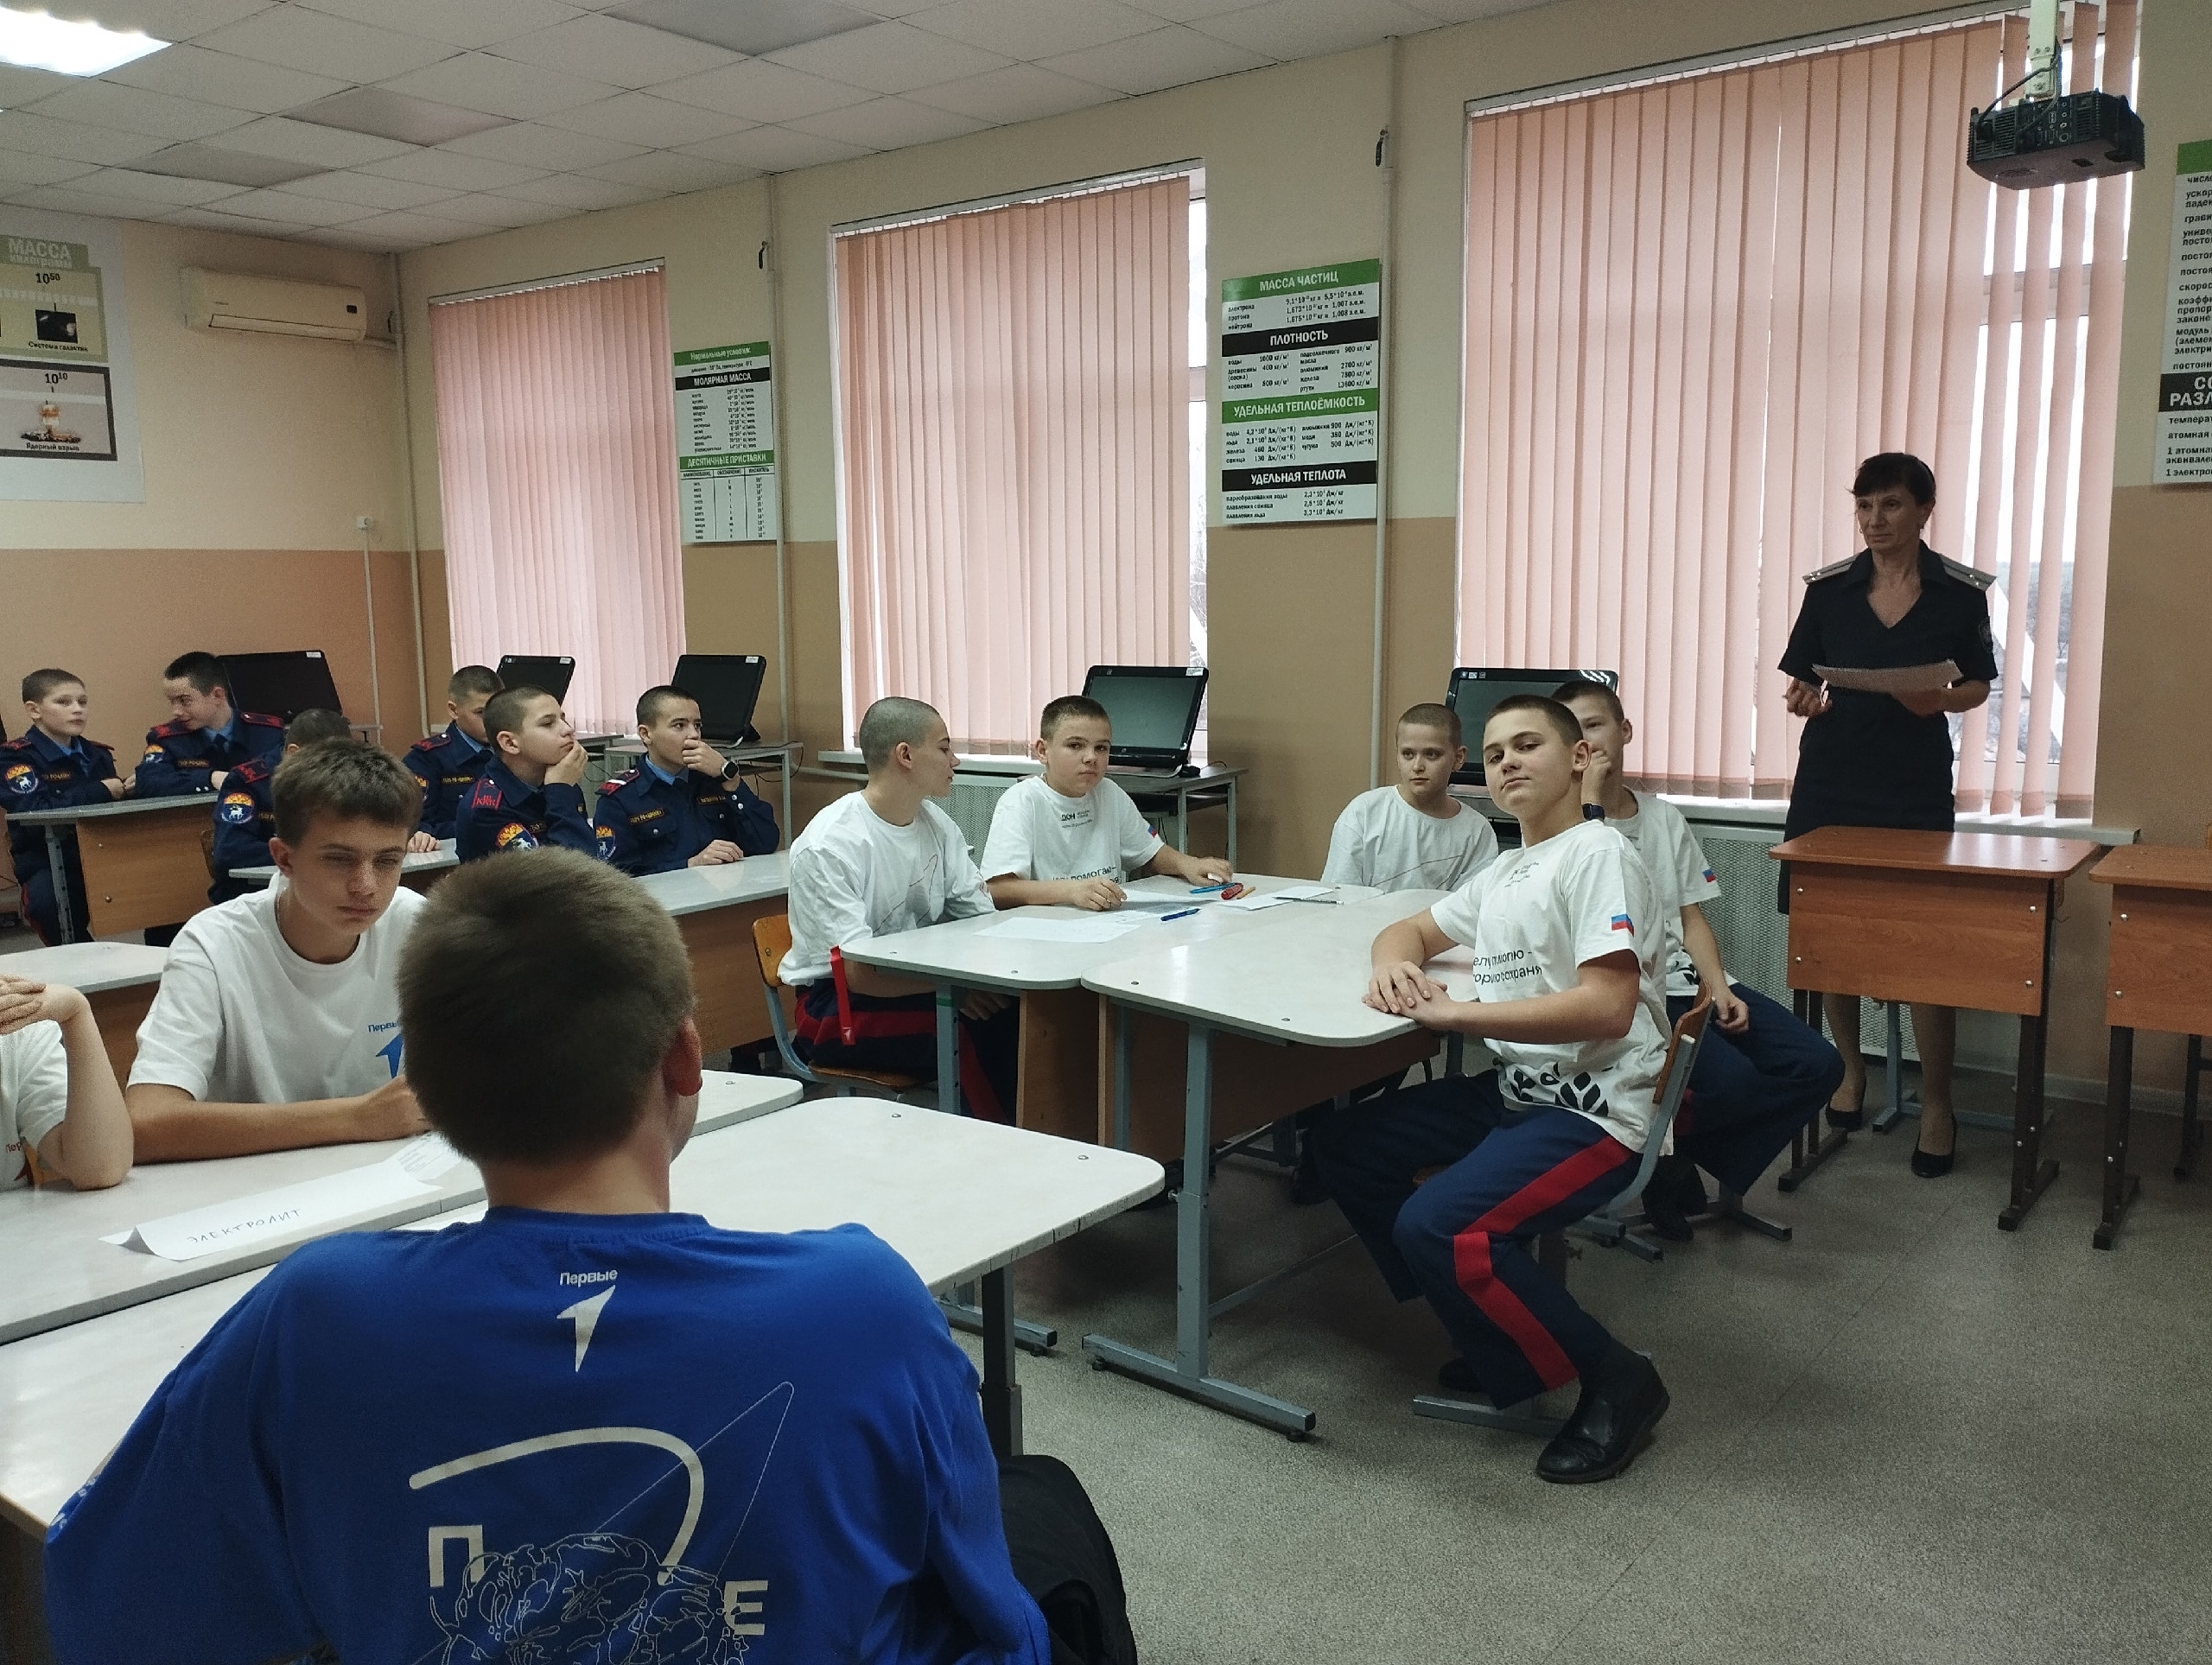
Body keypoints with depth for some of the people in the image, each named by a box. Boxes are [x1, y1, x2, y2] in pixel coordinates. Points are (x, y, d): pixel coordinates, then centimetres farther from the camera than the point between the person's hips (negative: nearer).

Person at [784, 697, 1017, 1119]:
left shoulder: (935, 823, 5)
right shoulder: (828, 847, -19)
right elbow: (855, 972, -23)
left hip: (917, 983, 7)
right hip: (838, 1005, -6)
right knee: (976, 1029, -29)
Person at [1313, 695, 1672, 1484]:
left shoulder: (1599, 855, -12)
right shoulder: (1504, 872, 15)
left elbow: (1607, 1008, -23)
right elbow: (1409, 930, 25)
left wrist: (1453, 1012, -22)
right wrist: (1396, 964, -2)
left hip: (1594, 1108, -9)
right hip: (1510, 1090, 10)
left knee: (1437, 1227, -27)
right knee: (1344, 1145, 8)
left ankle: (1616, 1381, -5)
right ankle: (1494, 1326, 14)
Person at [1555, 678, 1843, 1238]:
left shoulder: (1665, 817, 16)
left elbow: (1692, 918, 13)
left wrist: (1719, 989, -3)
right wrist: (1589, 798, -15)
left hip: (1684, 978, 6)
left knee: (1818, 1065, -10)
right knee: (1732, 1080, -29)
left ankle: (1676, 1152, 2)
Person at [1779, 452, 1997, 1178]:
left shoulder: (1961, 592, 0)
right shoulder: (1828, 587, 2)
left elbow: (1979, 686, 7)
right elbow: (1801, 676, 8)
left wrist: (1941, 700, -14)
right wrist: (1802, 699, -15)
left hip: (1916, 789, -2)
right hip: (1830, 783, 2)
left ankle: (1937, 1106, 10)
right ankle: (1850, 1068, 29)